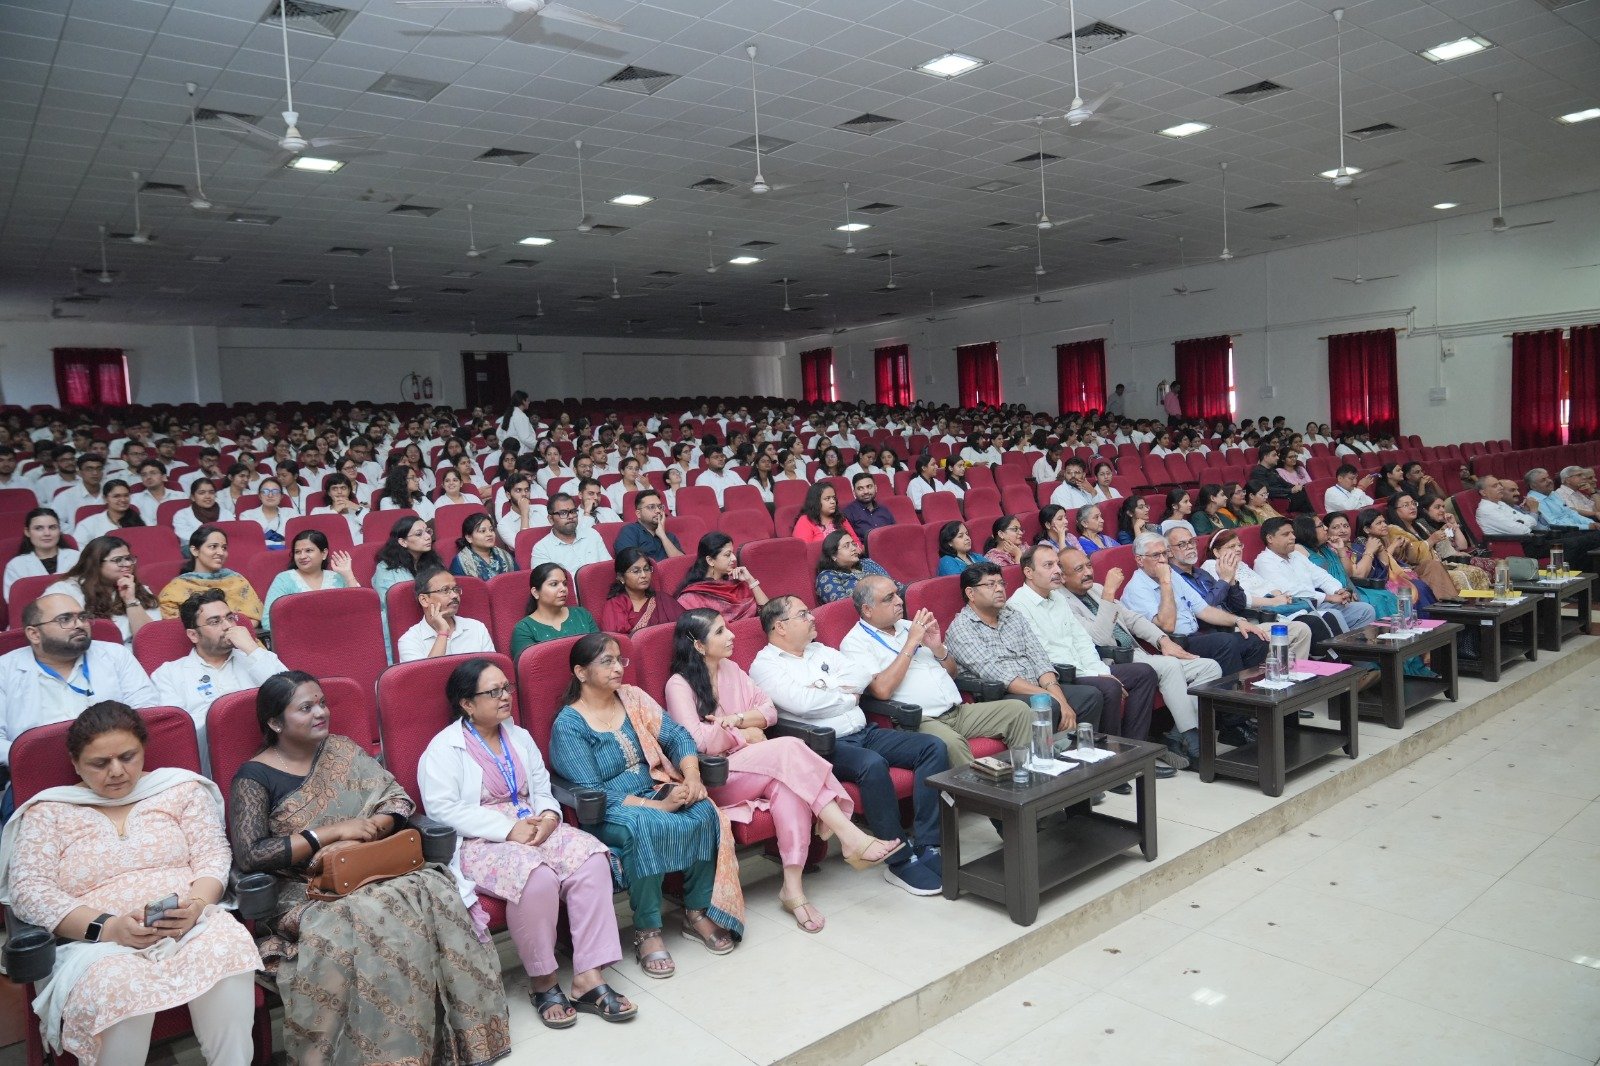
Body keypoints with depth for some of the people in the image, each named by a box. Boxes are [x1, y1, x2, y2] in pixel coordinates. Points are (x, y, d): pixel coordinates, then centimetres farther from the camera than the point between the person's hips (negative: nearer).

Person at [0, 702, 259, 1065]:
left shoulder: (181, 787, 12)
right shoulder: (47, 812, 10)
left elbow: (213, 855, 7)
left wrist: (197, 905, -16)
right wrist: (106, 927, -16)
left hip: (192, 925, 1)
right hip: (98, 941, -1)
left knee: (227, 949, -33)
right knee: (118, 987, -37)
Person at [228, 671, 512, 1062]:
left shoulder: (341, 749, 10)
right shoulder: (254, 777, -3)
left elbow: (398, 801, 3)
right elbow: (248, 855, -16)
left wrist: (357, 839, -16)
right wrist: (333, 831, -19)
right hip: (303, 893, -4)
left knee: (434, 894, -27)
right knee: (373, 919, -35)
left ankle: (463, 1030, -17)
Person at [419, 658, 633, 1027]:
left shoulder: (520, 737, 18)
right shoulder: (443, 749, -3)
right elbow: (443, 809, -15)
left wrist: (548, 816, -9)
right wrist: (508, 829, -21)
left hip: (534, 828, 6)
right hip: (480, 843, -6)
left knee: (591, 858, -23)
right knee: (537, 877, -35)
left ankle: (589, 978, -22)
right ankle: (542, 982, -13)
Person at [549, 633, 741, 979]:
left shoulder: (633, 698, 8)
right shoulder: (568, 725, -9)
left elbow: (677, 735, 4)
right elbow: (591, 794, -17)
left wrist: (692, 776, -17)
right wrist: (658, 806, -24)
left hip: (656, 790, 5)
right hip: (606, 813, -5)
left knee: (704, 812, -24)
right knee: (642, 825, -37)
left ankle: (698, 912, -7)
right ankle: (647, 932, -21)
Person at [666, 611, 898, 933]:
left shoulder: (731, 669, 16)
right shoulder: (679, 685, -5)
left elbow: (770, 711, 13)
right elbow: (698, 740, -17)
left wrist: (737, 719, -6)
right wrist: (745, 734, -6)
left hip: (750, 766, 6)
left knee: (787, 782, -32)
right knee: (789, 748, -30)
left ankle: (793, 886, -33)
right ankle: (851, 838, -32)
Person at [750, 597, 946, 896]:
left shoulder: (822, 651, 22)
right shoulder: (764, 666, -2)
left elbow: (861, 678, 10)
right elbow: (802, 703, -17)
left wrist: (827, 690, -7)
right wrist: (848, 697, -2)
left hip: (863, 732, 8)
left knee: (933, 747, -9)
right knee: (873, 764, -36)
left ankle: (926, 846, -12)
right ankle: (900, 862, -23)